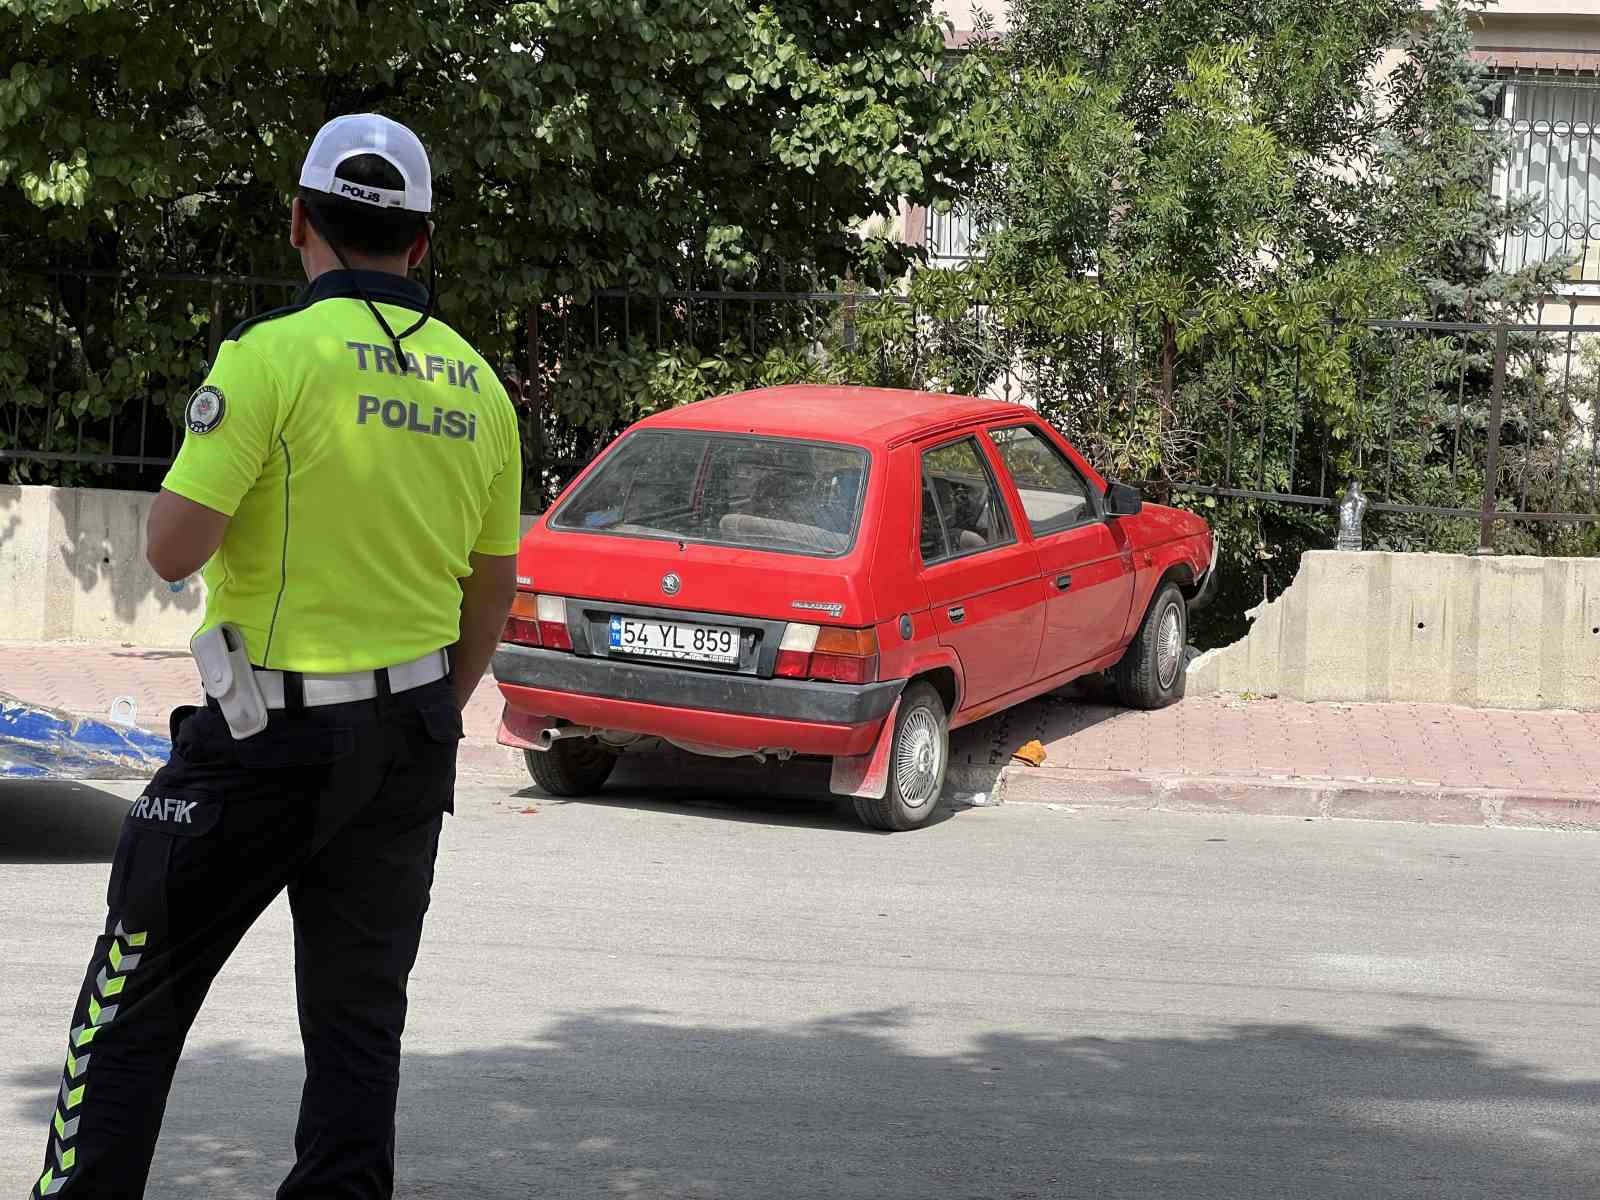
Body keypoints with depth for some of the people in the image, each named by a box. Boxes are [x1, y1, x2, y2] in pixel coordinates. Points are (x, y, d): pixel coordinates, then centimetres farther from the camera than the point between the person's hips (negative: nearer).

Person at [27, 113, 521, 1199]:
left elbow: (174, 548, -17)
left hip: (272, 736, -5)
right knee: (360, 1012, 11)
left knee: (138, 996, 5)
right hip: (410, 739, 5)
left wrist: (223, 466, 4)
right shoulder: (476, 387, 6)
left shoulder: (276, 354, -13)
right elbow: (494, 591, 13)